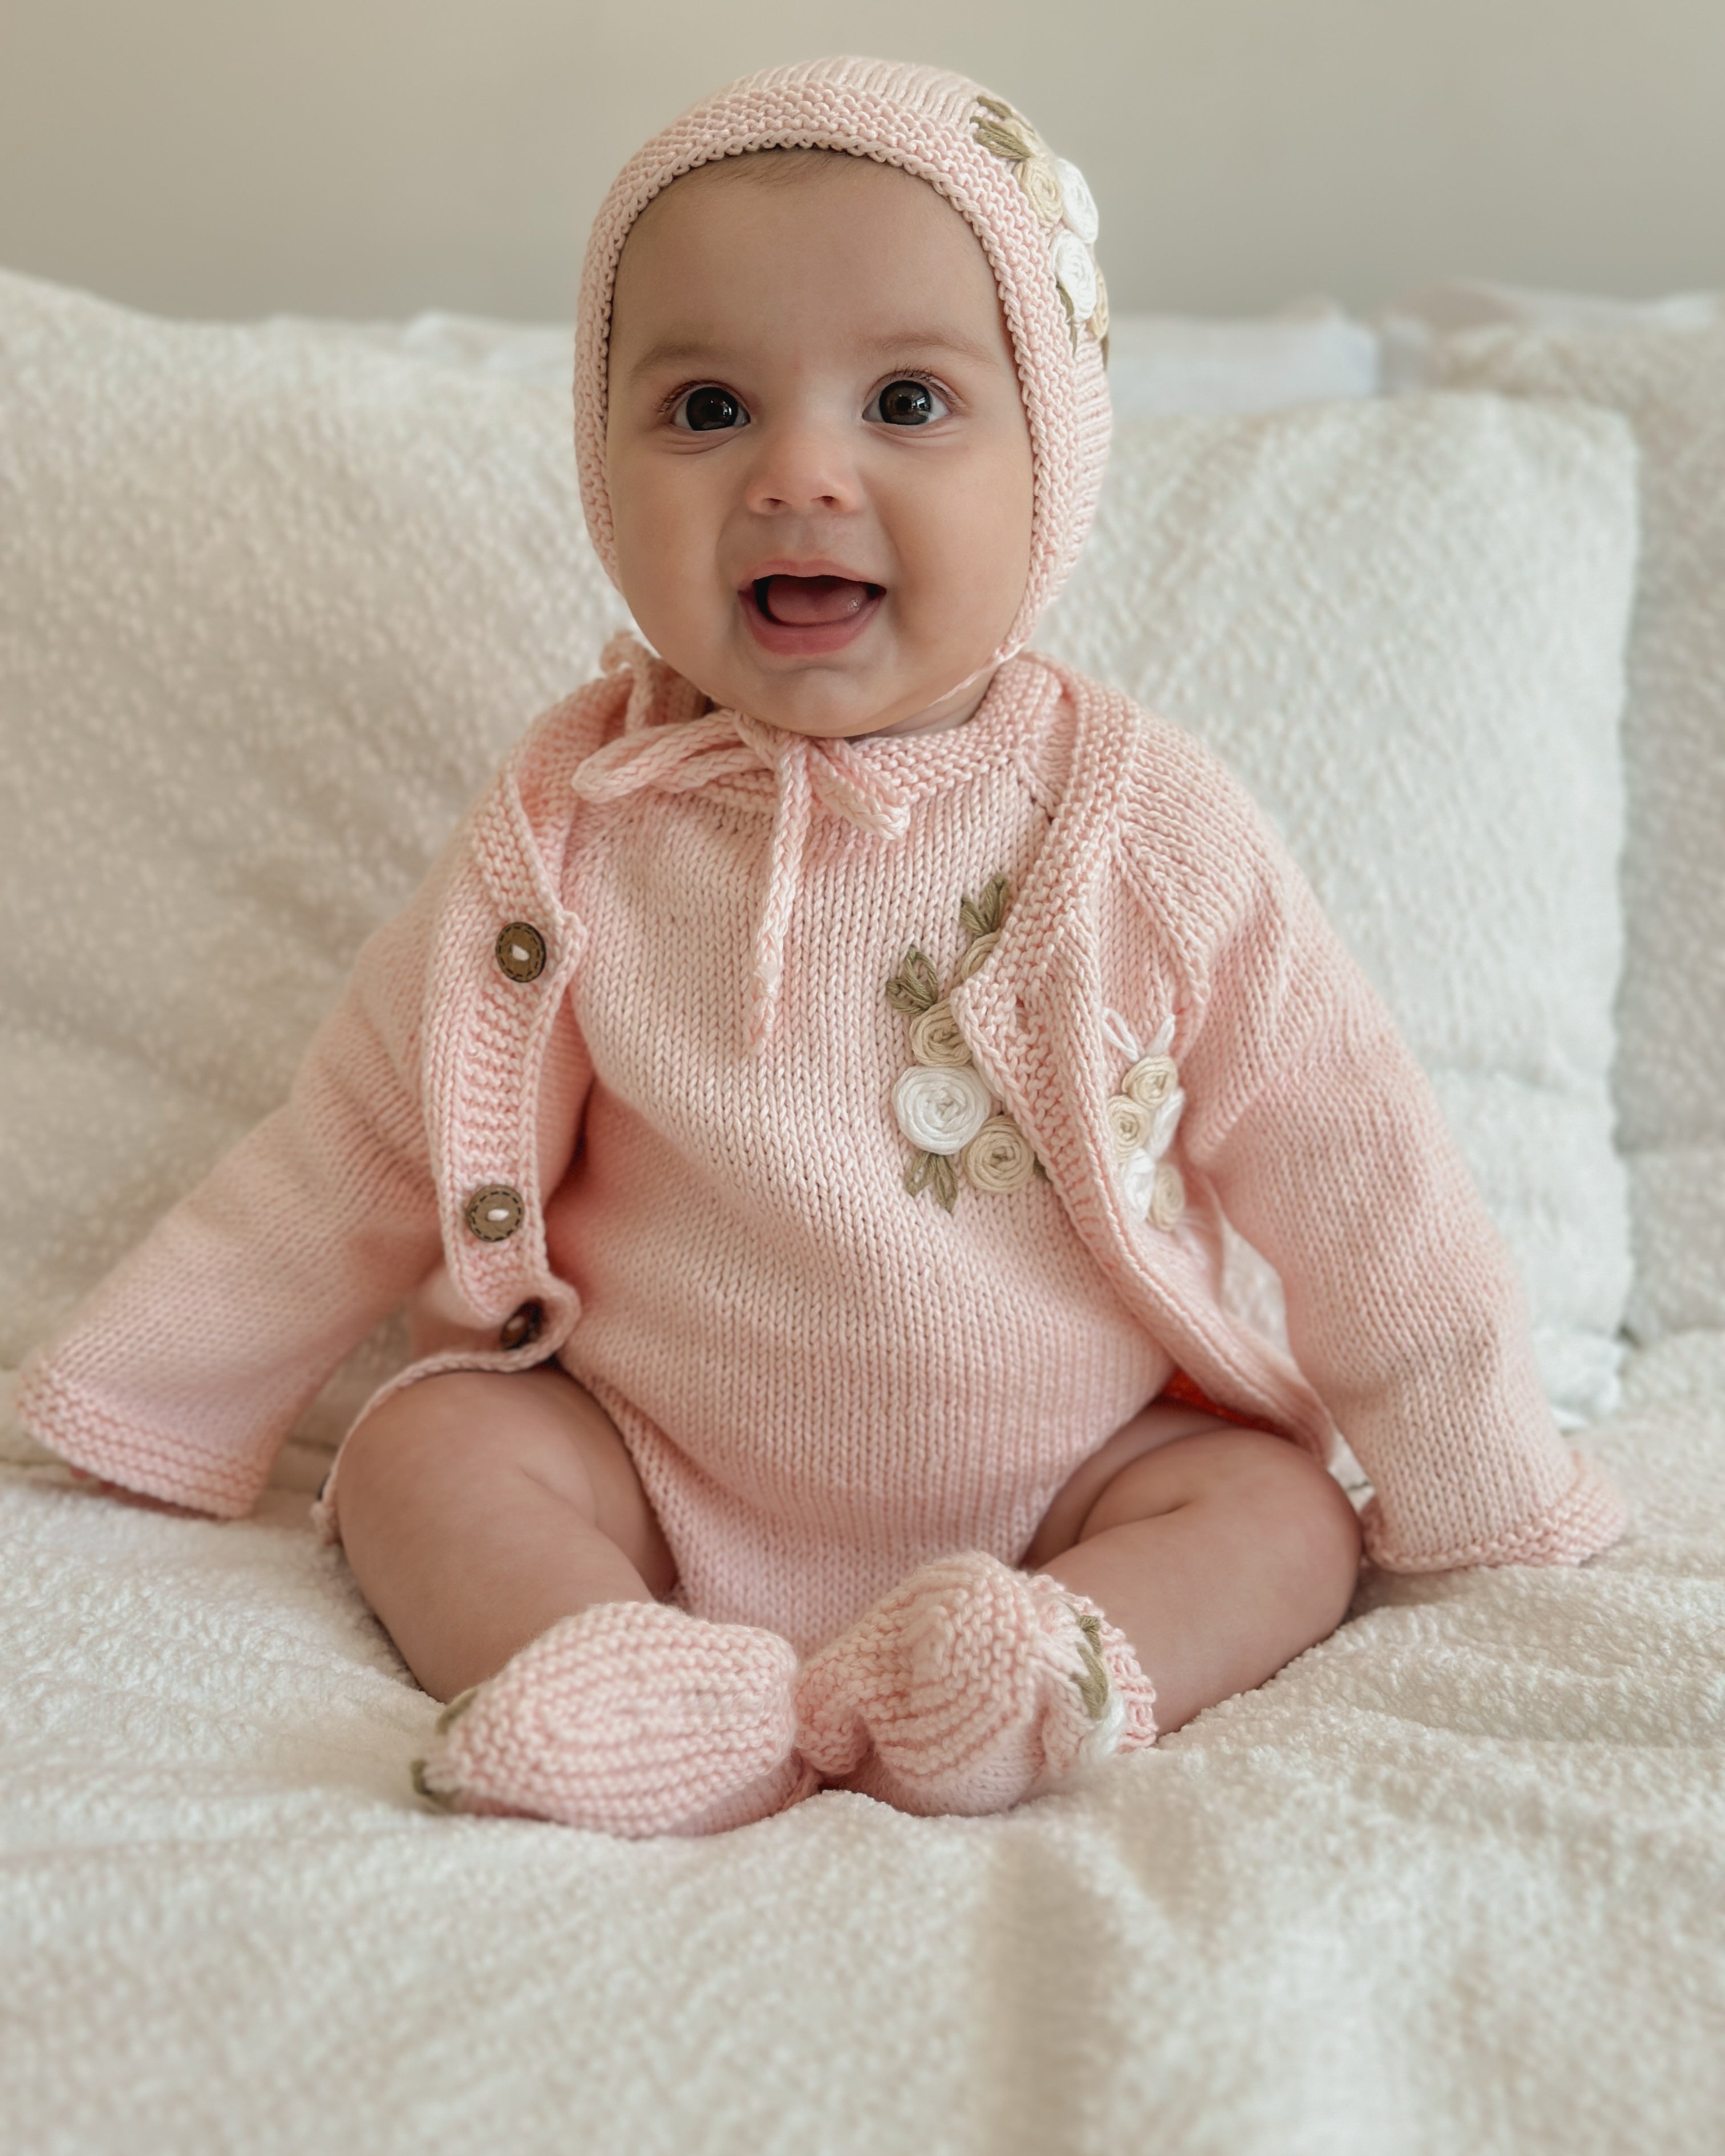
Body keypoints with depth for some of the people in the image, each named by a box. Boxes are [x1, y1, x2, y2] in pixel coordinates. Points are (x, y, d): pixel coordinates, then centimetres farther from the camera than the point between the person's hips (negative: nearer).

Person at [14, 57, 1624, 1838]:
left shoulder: (1147, 829, -13)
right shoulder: (573, 834, -11)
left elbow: (1349, 1180, -4)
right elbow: (364, 1151, 1)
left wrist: (1478, 1485, 1)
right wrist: (151, 1402, 4)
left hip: (1073, 1478, 0)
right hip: (654, 1467, 1)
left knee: (1280, 1512, -18)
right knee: (421, 1447, -18)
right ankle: (671, 1708, -35)